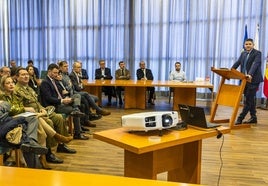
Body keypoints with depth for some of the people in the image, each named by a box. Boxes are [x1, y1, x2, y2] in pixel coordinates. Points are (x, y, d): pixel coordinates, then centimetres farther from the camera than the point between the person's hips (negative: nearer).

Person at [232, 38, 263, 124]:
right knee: (250, 99, 13)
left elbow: (255, 64, -23)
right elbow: (237, 63, 6)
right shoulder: (243, 53, 14)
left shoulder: (257, 53, -8)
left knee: (248, 99, -6)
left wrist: (250, 75, -38)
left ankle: (240, 118, -6)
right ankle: (253, 118, 23)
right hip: (245, 79, 7)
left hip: (253, 80, -7)